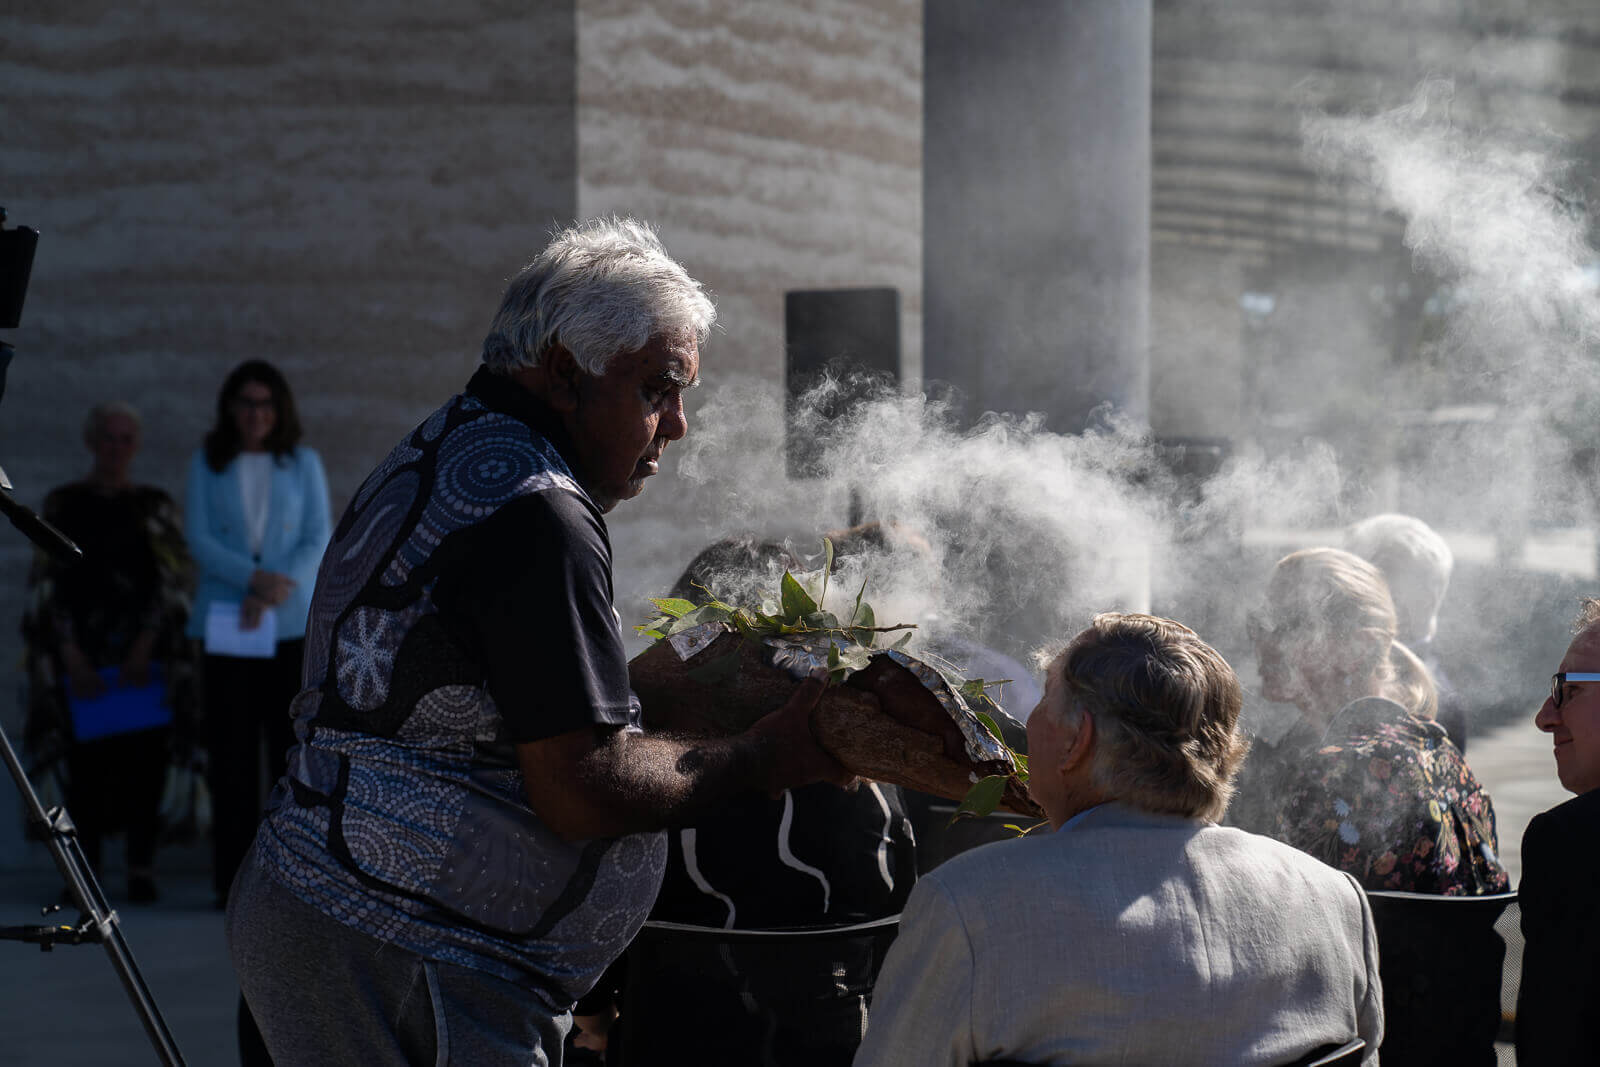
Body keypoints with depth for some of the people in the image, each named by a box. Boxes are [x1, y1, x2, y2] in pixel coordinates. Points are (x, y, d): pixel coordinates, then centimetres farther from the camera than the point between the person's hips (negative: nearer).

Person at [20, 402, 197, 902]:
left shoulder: (156, 507, 8)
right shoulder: (63, 505, 7)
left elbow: (176, 580, 3)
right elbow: (46, 583, 3)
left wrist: (147, 645, -9)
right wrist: (71, 655, -7)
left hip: (144, 656, 0)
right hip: (82, 656, 0)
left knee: (144, 761, -5)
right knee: (87, 762, -2)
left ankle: (141, 870, -1)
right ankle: (85, 866, 4)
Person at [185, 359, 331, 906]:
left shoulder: (303, 464, 10)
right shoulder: (206, 466, 9)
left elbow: (319, 541, 2)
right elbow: (200, 540, -1)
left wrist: (274, 591, -13)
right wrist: (254, 578, -17)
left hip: (293, 626, 0)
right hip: (225, 624, 0)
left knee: (292, 748, -4)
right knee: (231, 753, -3)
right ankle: (233, 877, 0)